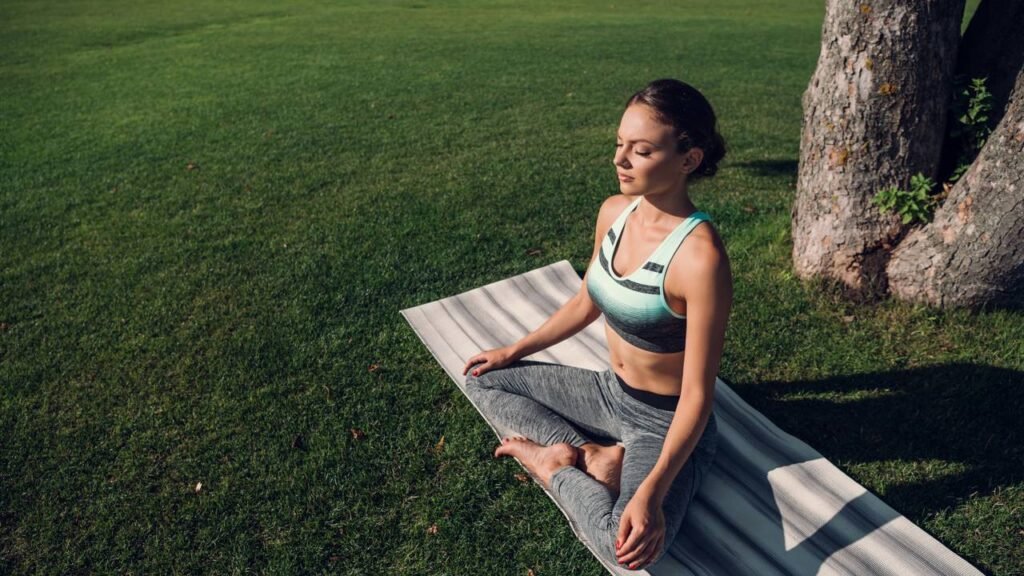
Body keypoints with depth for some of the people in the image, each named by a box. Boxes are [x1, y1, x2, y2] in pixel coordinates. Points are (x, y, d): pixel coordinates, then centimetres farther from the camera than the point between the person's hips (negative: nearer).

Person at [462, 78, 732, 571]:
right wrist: (514, 351, 15)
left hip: (665, 423, -7)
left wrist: (651, 493, -33)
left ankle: (553, 465, -2)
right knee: (484, 380, 8)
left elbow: (697, 395, -25)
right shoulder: (614, 211, -7)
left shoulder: (700, 256, -29)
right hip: (609, 393, 7)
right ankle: (591, 455, -3)